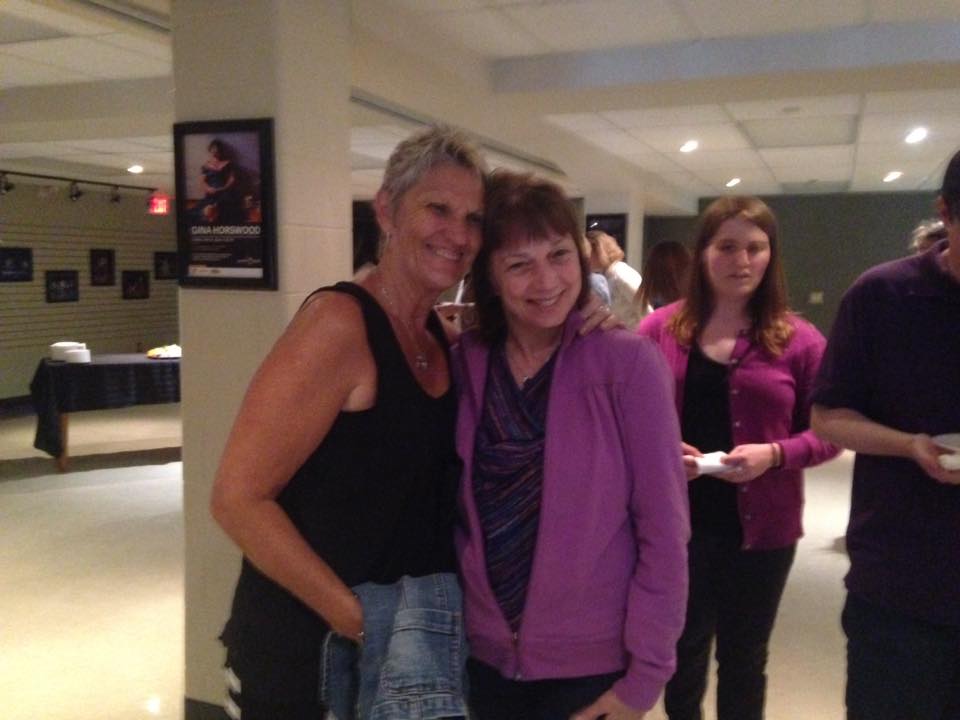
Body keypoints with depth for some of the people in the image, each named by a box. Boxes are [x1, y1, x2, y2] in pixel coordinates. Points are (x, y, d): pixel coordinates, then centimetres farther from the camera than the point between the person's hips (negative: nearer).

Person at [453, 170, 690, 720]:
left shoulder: (626, 361, -14)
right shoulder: (464, 363, -4)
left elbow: (663, 530, -12)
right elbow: (452, 510, 5)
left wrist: (645, 674, -12)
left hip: (593, 664, -3)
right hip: (487, 655, 3)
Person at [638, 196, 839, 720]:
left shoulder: (798, 340, -4)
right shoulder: (658, 329, -1)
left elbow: (828, 433, -1)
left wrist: (775, 454, -19)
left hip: (762, 526, 0)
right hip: (676, 521, 0)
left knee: (744, 658, 18)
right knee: (683, 654, 15)